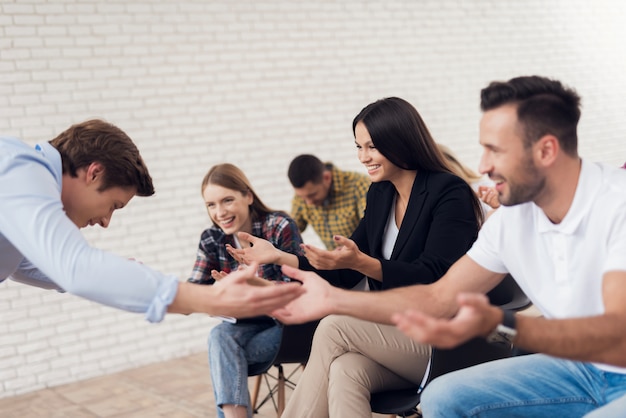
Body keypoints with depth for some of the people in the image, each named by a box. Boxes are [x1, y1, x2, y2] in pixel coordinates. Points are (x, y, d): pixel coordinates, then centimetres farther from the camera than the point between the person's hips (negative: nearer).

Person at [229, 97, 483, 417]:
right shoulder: (380, 194, 11)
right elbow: (346, 274, 13)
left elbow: (432, 278, -20)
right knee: (343, 372, -27)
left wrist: (360, 261, -33)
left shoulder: (449, 193, -10)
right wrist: (279, 257, 4)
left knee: (333, 328, -23)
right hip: (392, 334, 6)